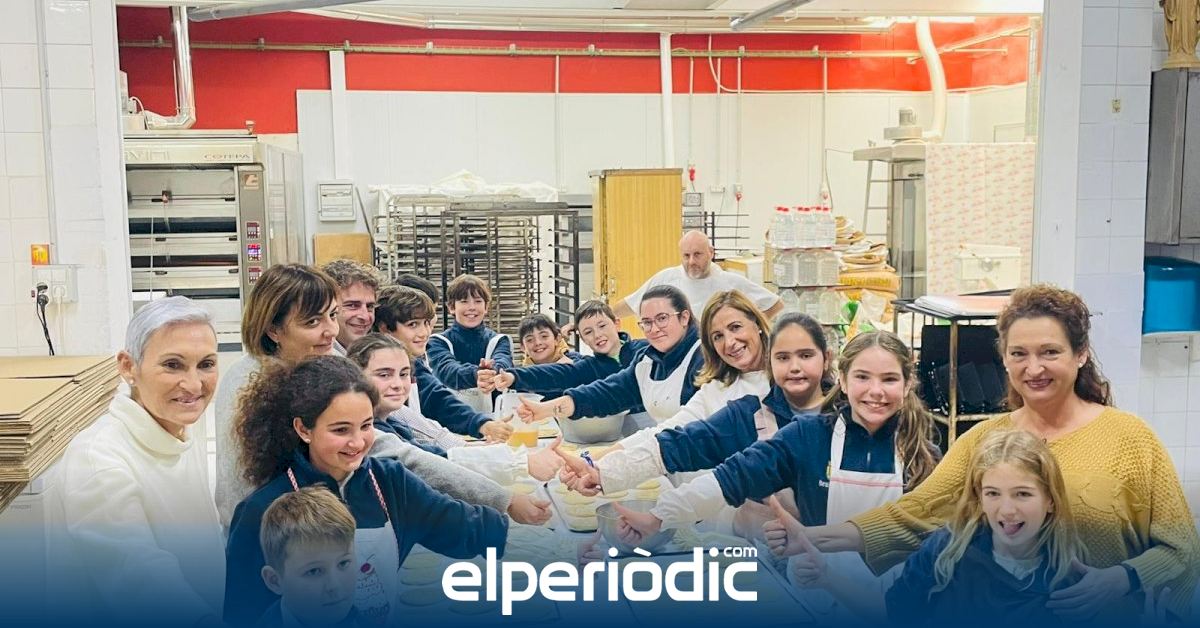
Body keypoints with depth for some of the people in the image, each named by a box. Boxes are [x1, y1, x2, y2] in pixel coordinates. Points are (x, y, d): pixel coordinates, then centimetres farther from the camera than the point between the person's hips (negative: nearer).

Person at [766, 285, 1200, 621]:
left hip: (1106, 619, -2)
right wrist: (814, 538, -22)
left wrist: (1119, 580, -23)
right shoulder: (982, 439, 0)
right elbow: (913, 513, -10)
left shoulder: (1129, 436, -6)